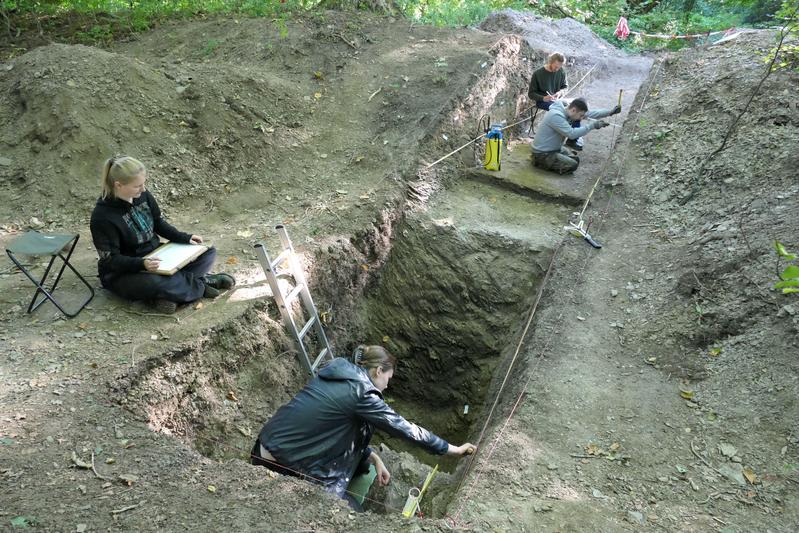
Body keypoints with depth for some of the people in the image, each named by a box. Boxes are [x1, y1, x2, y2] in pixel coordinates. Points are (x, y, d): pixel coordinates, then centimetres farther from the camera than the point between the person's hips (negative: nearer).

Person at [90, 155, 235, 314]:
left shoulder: (143, 195, -5)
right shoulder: (102, 216, -22)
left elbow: (159, 223, 10)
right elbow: (111, 259, -20)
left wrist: (185, 238, -5)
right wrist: (142, 264, -36)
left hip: (156, 257, 7)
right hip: (123, 273, -7)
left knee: (208, 252, -3)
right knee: (151, 283, -41)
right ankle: (201, 284, -16)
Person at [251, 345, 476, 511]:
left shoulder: (338, 371, 8)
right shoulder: (362, 392, -16)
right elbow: (405, 429, -11)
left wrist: (375, 459, 8)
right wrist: (453, 449, -1)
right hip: (285, 464, -9)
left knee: (367, 466, 16)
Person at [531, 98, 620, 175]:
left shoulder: (566, 110, 0)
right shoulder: (556, 116, -28)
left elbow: (590, 113, 4)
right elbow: (571, 134, -31)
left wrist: (610, 112, -4)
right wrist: (592, 125, -25)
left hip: (555, 148, 10)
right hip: (542, 153, -10)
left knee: (575, 159, 15)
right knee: (572, 165, -13)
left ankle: (548, 162, 14)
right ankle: (541, 162, -2)